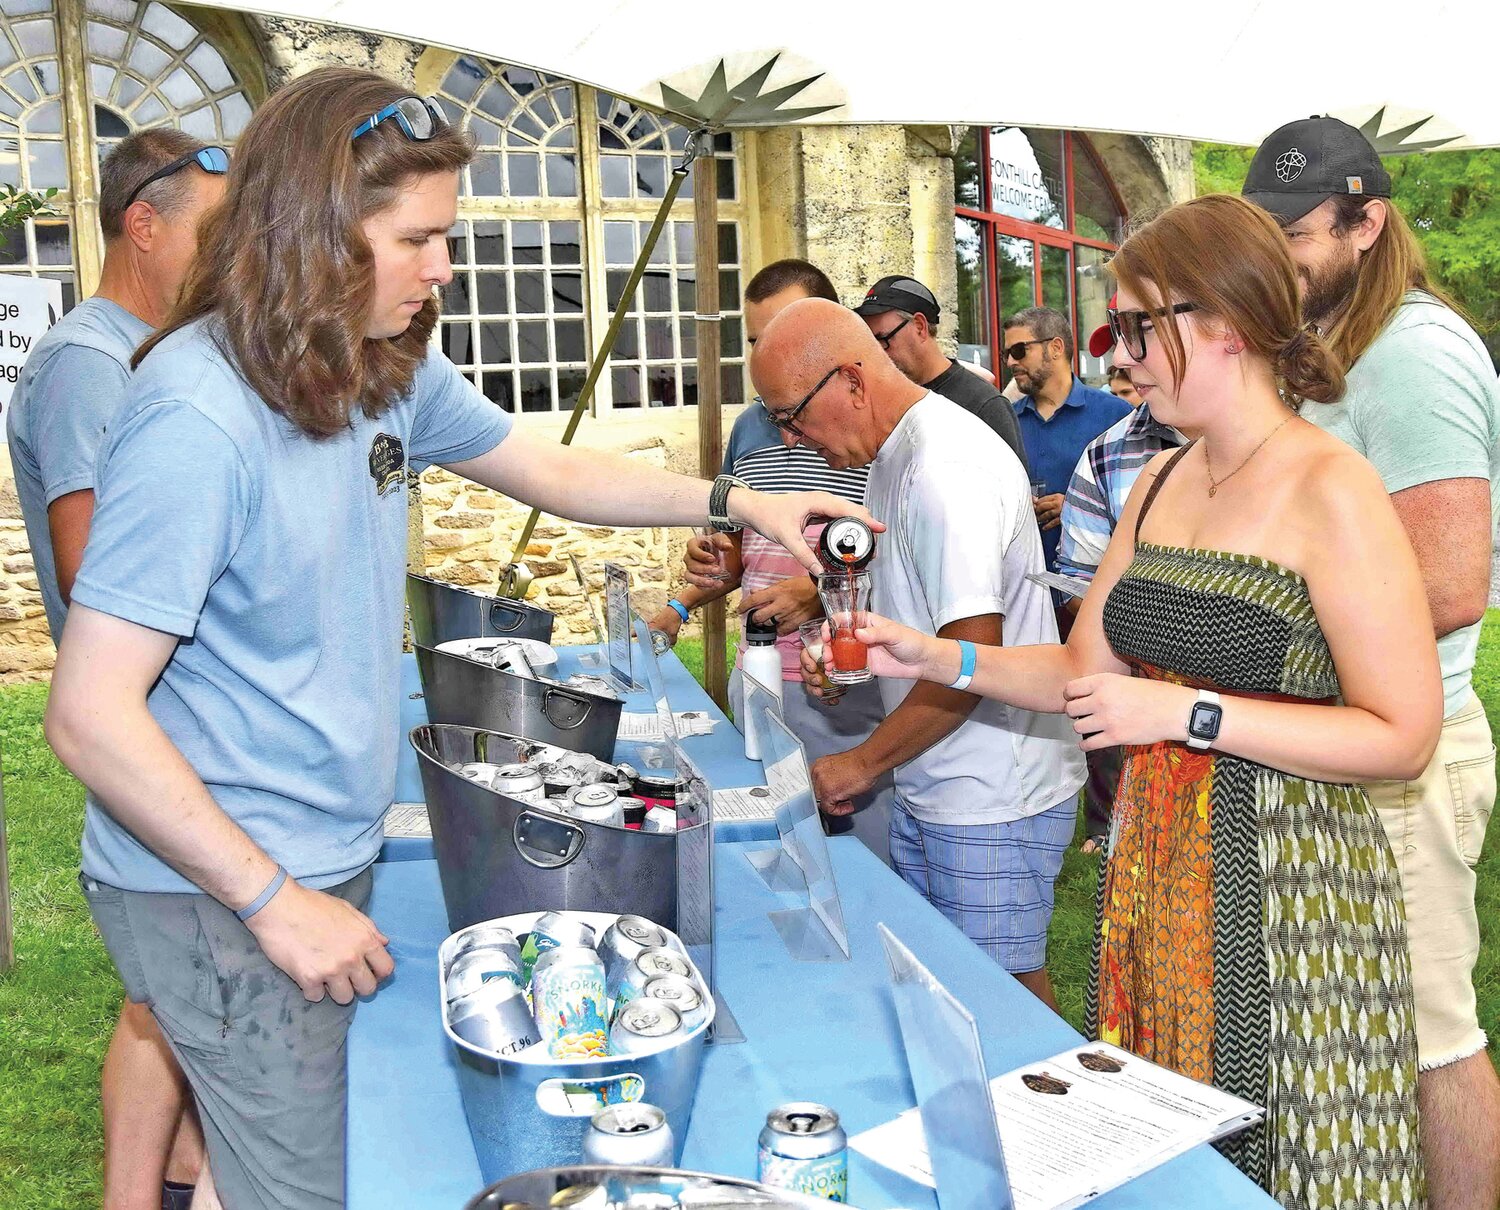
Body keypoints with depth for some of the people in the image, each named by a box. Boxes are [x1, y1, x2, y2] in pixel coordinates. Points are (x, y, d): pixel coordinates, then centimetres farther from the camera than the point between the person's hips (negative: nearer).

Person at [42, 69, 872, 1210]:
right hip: (223, 893, -8)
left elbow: (552, 471, 16)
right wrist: (276, 901, -21)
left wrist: (739, 503, 7)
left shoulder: (393, 370, 1)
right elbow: (91, 715, -23)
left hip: (330, 853, 8)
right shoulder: (200, 413, -25)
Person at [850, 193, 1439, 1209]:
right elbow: (1084, 669, 13)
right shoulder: (1160, 483, 8)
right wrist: (936, 657, 1)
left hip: (1284, 891, -7)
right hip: (1154, 868, 7)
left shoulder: (1330, 494, -16)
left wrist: (1188, 713, -21)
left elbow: (1404, 735, -17)